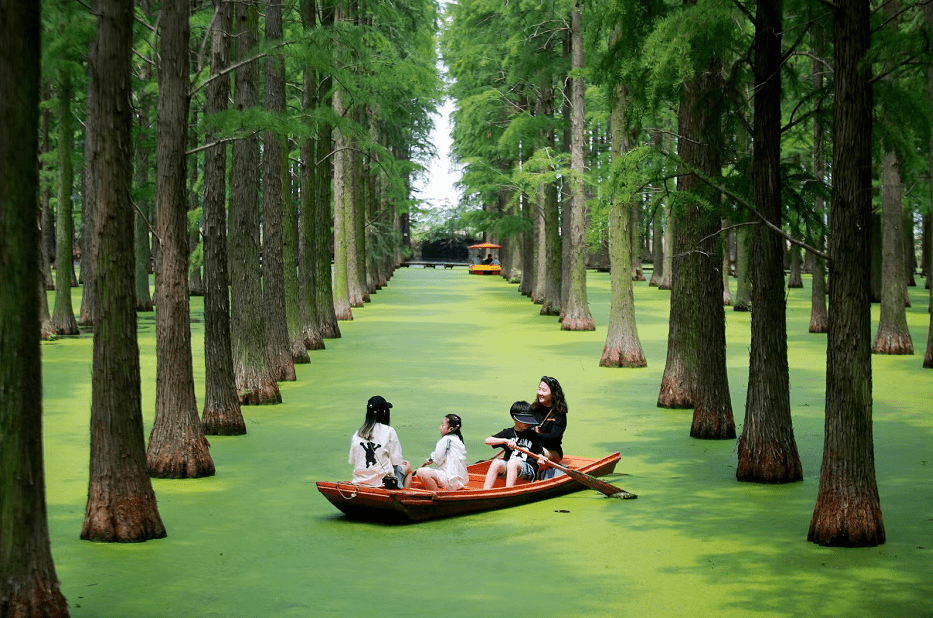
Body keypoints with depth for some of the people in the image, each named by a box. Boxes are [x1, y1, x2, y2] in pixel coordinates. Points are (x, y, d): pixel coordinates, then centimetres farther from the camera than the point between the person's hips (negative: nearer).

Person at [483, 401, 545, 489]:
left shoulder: (533, 436, 11)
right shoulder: (507, 433, 12)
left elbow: (540, 453, 14)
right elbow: (488, 440, 3)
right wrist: (505, 441, -12)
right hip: (507, 467, 2)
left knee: (513, 463, -35)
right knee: (496, 462, -30)